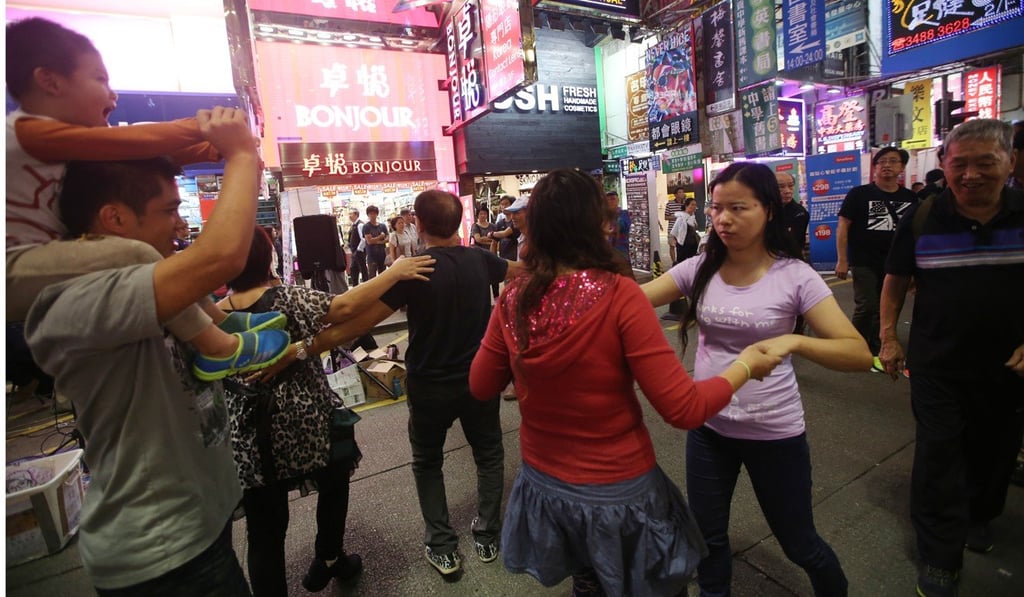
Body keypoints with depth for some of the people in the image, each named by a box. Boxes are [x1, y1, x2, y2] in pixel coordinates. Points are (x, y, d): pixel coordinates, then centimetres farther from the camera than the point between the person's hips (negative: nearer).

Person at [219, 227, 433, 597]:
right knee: (334, 485, 26)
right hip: (308, 423, -2)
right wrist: (394, 272, -21)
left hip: (249, 439, 3)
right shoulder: (285, 299, -15)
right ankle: (328, 562, 44)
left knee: (265, 532, 12)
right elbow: (345, 307, -27)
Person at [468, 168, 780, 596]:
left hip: (544, 487, 4)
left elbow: (481, 386, 2)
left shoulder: (514, 298, -12)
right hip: (617, 494, -4)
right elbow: (684, 409, -21)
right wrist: (745, 366, -5)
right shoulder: (618, 294, -24)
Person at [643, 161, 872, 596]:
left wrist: (793, 341, -35)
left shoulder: (795, 276, -14)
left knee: (799, 544, 20)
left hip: (774, 433, -2)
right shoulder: (699, 270, -6)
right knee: (707, 536, 19)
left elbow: (860, 354, -18)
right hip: (707, 427, 3)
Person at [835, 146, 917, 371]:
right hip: (864, 262, -4)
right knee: (866, 307, -6)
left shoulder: (910, 198, 7)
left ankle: (875, 352, 23)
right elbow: (843, 226, -7)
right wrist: (842, 260, -13)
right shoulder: (859, 194, -5)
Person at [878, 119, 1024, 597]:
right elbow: (895, 280, 2)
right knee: (937, 460, 1)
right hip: (936, 366, -1)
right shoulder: (922, 220, -7)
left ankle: (980, 516, 48)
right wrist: (887, 338, -2)